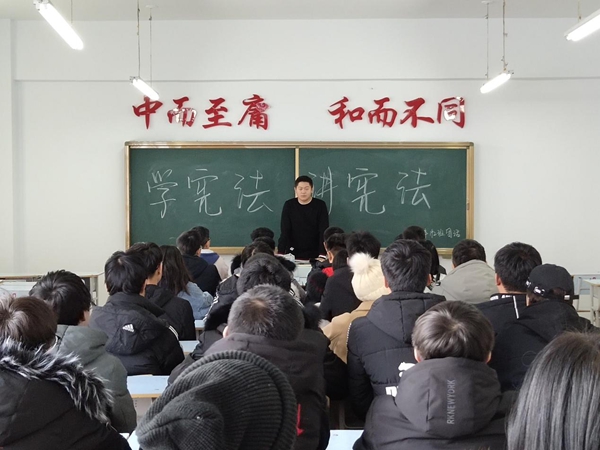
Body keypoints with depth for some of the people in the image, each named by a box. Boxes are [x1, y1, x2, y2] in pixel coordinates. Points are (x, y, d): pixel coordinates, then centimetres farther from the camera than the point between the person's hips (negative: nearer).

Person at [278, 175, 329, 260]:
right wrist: (280, 253, -18)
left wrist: (322, 254, -24)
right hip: (293, 253, 1)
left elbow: (323, 231, -12)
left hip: (314, 254, -1)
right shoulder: (289, 205, -3)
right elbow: (285, 231, -6)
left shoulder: (320, 205, -6)